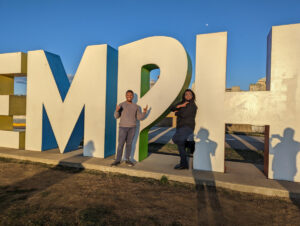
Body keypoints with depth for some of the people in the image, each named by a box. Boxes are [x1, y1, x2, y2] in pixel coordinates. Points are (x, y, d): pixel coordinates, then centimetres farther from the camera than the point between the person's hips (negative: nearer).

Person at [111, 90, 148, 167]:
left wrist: (144, 112, -12)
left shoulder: (136, 106, 8)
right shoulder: (121, 105, 0)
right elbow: (116, 116, -5)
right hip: (123, 127, -2)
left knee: (129, 144, 6)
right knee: (121, 144, -2)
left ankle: (127, 159, 15)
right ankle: (118, 160, 8)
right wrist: (117, 110, -25)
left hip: (132, 127, 2)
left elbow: (140, 117, 5)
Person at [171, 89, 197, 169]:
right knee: (181, 145, 9)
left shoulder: (192, 105, -7)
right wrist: (180, 106, -13)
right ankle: (184, 164, 19)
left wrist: (176, 113, 1)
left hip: (187, 127, -8)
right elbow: (172, 108, 4)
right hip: (180, 127, 8)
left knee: (176, 139, -29)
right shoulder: (182, 103, 16)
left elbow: (183, 114, -19)